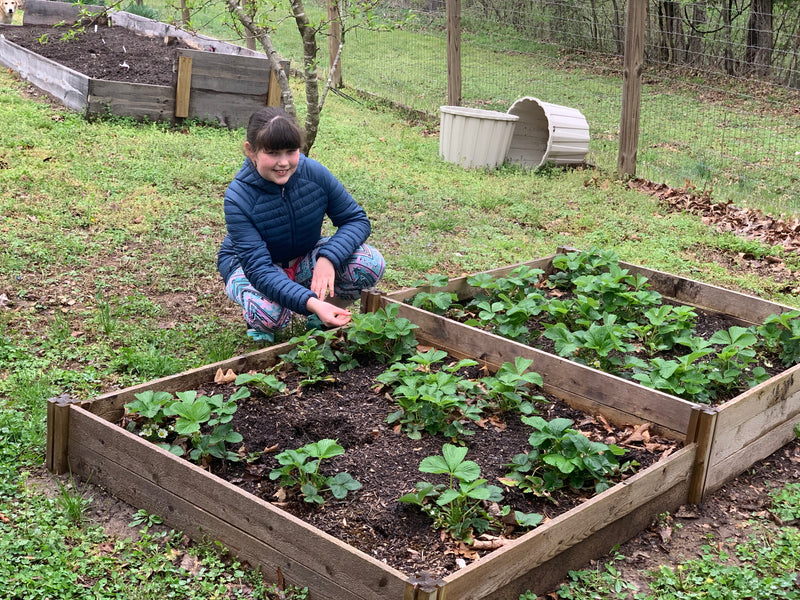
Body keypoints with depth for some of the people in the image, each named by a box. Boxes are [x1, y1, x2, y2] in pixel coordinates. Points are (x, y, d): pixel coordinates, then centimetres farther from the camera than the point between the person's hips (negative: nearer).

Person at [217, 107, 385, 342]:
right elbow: (258, 268, -35)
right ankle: (257, 322, 1)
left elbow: (356, 219, -12)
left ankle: (322, 317, 4)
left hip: (304, 258, 4)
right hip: (248, 265, -4)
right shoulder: (238, 197, -30)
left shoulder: (315, 173, -21)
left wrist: (328, 258, -33)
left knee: (371, 264, -23)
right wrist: (310, 302, -51)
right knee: (271, 313, -39)